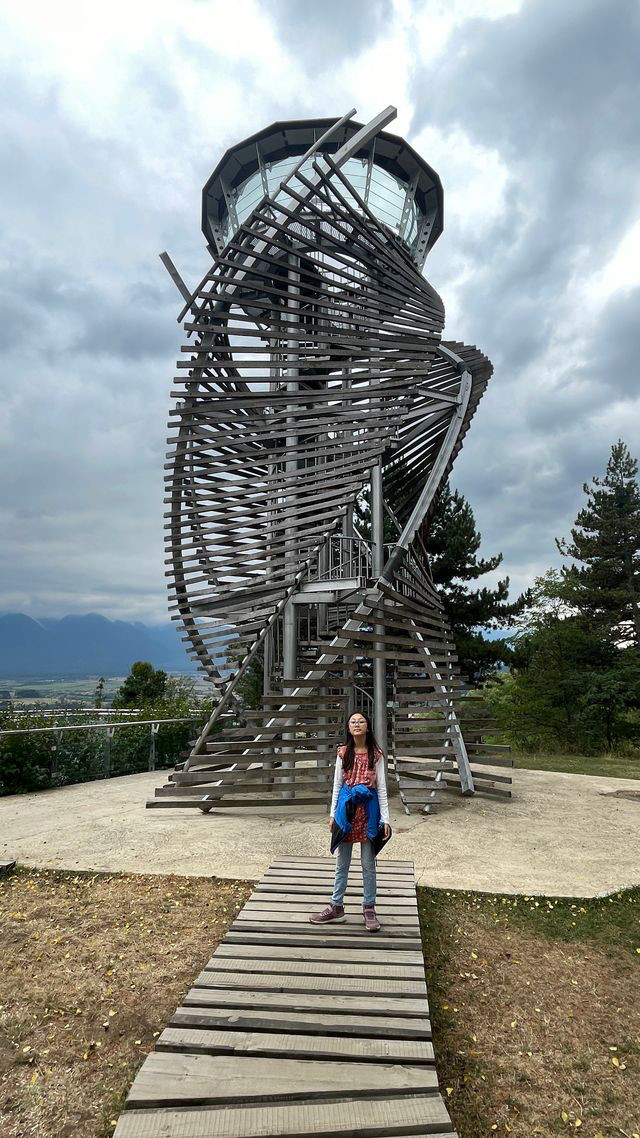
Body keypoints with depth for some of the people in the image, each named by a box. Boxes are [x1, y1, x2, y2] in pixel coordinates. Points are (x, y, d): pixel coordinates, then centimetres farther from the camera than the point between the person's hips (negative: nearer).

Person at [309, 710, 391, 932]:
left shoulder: (376, 754, -3)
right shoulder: (343, 753, 2)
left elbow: (381, 787, -2)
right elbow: (337, 784, 6)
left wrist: (385, 819, -6)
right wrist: (333, 813, 4)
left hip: (368, 808, -2)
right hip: (346, 807, 2)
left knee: (368, 863, 8)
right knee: (342, 862, 12)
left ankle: (369, 909, 21)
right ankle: (336, 907, 25)